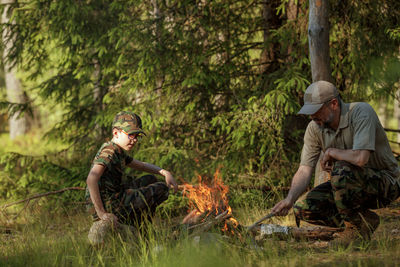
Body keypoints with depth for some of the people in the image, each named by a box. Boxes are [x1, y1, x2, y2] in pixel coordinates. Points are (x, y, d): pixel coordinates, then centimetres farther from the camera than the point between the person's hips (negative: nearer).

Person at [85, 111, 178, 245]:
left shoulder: (118, 152, 17)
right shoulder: (109, 152, -16)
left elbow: (142, 165, 32)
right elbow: (91, 180, -30)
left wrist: (165, 173, 14)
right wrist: (101, 213, -30)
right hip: (110, 207, -10)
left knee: (150, 180, 23)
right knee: (161, 189, 1)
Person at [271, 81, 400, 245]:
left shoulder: (361, 112, -24)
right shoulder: (315, 128, -5)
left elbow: (360, 158, -38)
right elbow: (304, 171, -10)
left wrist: (331, 152, -19)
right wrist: (290, 199, -28)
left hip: (386, 182, -7)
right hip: (352, 185, 7)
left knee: (341, 170, -36)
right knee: (304, 208, -10)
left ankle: (359, 226, -14)